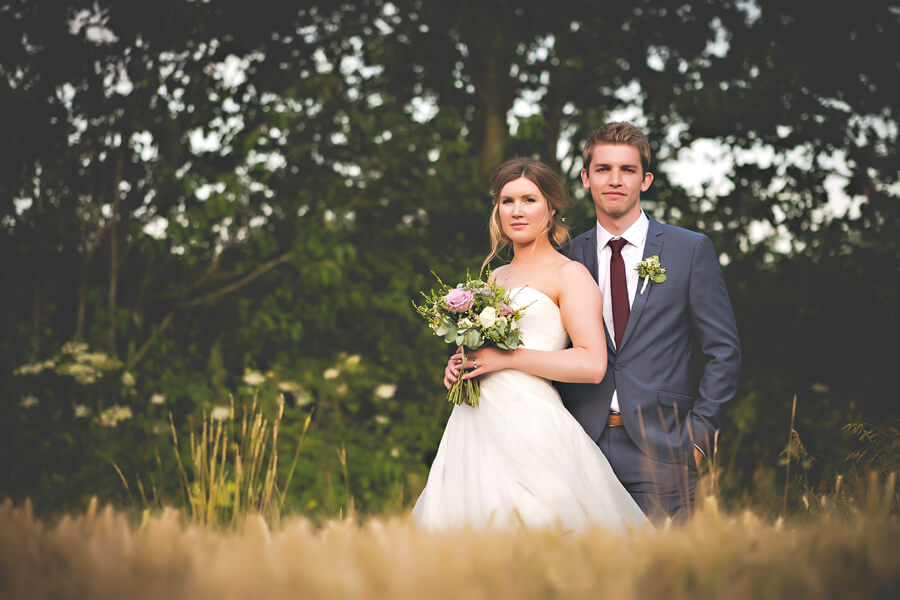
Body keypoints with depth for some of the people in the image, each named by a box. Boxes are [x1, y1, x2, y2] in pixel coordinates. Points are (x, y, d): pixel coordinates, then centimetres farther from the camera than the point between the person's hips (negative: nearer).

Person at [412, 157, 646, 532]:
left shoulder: (569, 275, -2)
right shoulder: (494, 278, 19)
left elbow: (592, 364, -13)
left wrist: (506, 358, -13)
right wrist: (461, 366, 6)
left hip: (529, 426, -6)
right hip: (473, 426, 6)